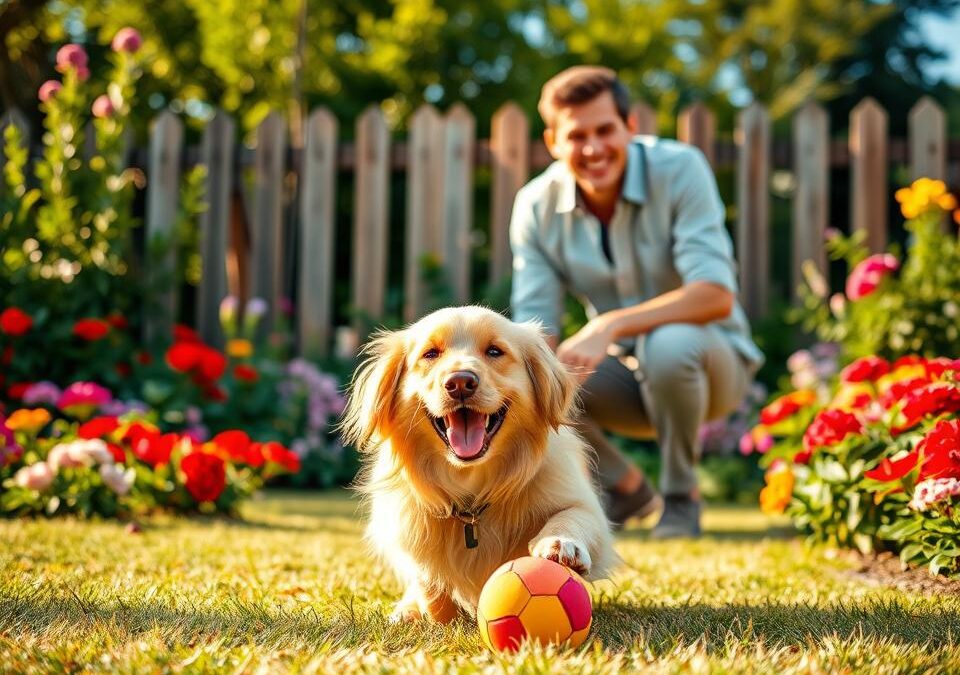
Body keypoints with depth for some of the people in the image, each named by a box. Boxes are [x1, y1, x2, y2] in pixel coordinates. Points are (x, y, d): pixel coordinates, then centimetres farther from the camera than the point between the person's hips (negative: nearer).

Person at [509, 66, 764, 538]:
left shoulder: (679, 169, -21)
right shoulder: (536, 207, -9)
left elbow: (716, 295, -31)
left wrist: (611, 326, -43)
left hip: (708, 358, -4)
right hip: (623, 373, 4)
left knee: (667, 344, -38)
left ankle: (681, 494, -9)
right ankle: (625, 488, 5)